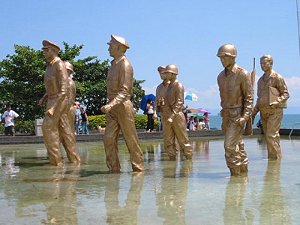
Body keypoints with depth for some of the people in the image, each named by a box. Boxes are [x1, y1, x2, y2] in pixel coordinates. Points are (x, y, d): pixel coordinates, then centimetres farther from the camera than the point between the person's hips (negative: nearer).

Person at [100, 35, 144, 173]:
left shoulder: (125, 65, -10)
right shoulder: (113, 65, 16)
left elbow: (124, 91, -19)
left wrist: (110, 105, -30)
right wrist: (109, 106, 14)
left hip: (123, 105, -8)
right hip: (112, 107, 8)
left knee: (131, 140, 0)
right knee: (108, 138, -2)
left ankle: (138, 168, 10)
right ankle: (114, 168, 3)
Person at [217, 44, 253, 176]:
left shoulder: (243, 74, -10)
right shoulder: (221, 76, 10)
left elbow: (249, 97, -10)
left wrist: (245, 117, -19)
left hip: (238, 115, -7)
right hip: (226, 115, 7)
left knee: (230, 145, -14)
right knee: (237, 146, 13)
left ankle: (235, 173, -6)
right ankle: (243, 172, 22)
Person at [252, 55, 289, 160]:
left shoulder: (277, 77, -3)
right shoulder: (261, 80, 16)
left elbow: (286, 94, -4)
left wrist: (276, 102, -19)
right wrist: (254, 112, 13)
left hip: (275, 111, -7)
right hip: (263, 111, 7)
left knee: (271, 135, -14)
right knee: (268, 136, 8)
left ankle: (275, 158, -8)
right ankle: (273, 157, 15)